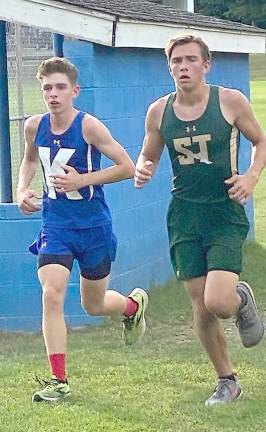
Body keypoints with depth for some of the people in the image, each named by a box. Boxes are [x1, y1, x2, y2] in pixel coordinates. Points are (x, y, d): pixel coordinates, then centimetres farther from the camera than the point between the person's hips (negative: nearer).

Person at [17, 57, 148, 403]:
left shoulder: (89, 126, -17)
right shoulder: (35, 126, -3)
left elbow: (128, 167, -14)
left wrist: (83, 180, -22)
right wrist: (22, 190, 2)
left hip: (93, 226, -3)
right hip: (55, 225, 3)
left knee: (94, 305, 13)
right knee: (51, 296, -16)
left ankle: (134, 304, 50)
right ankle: (59, 381, -10)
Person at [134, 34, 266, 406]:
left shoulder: (230, 102, -6)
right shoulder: (158, 111, 2)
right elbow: (148, 156, 15)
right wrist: (142, 171, -9)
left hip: (225, 215, -3)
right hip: (184, 217, 3)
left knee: (218, 301, -18)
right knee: (201, 309, 5)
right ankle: (227, 381, 24)